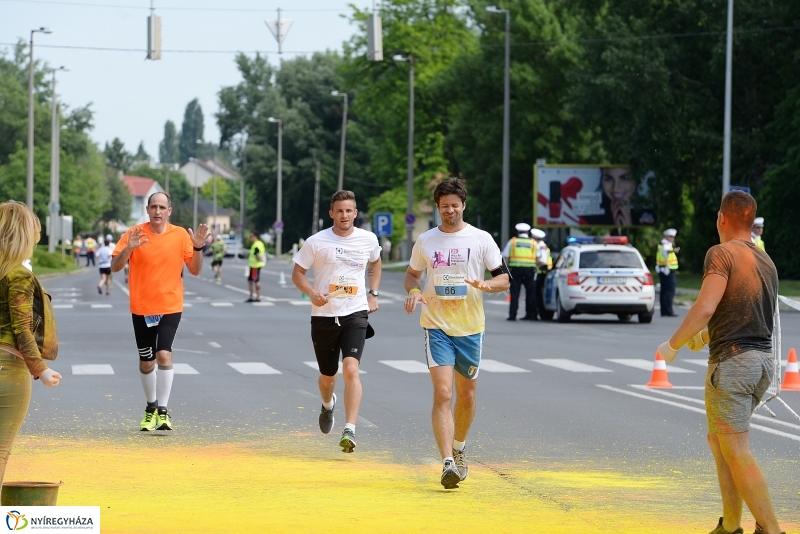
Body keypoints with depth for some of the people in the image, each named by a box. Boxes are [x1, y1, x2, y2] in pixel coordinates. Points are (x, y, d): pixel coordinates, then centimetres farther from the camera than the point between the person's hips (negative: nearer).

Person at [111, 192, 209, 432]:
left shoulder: (180, 235, -1)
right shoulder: (134, 234, -3)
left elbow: (195, 270, 3)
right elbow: (115, 267, -6)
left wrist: (198, 248, -14)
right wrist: (128, 249, -23)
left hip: (170, 307, -1)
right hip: (141, 308, 1)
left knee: (164, 354, -18)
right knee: (146, 362, 9)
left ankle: (163, 411, -14)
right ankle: (151, 407, 30)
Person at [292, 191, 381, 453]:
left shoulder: (368, 240, 3)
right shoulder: (316, 242, -5)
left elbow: (375, 263, 25)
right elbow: (297, 273, 1)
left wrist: (373, 293, 13)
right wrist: (312, 293, -17)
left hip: (355, 313, 0)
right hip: (324, 315, 0)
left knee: (351, 369, -20)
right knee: (328, 376, 13)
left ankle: (350, 430, -22)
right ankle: (327, 405, 50)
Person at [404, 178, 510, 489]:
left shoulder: (481, 239, 1)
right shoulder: (425, 241, 4)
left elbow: (504, 278, 3)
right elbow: (411, 274, 17)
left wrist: (484, 285, -18)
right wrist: (413, 291, -6)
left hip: (470, 328, 1)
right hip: (437, 327, -1)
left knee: (466, 396, 12)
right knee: (443, 394, -14)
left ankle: (459, 449, 38)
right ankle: (448, 464, -21)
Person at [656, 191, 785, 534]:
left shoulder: (722, 254, -10)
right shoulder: (766, 263, 15)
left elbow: (705, 308, -20)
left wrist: (672, 345, -7)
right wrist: (705, 336, 35)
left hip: (732, 361, -8)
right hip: (763, 361, 8)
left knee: (737, 452, -6)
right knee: (718, 440, 20)